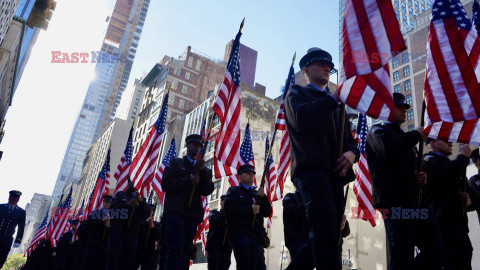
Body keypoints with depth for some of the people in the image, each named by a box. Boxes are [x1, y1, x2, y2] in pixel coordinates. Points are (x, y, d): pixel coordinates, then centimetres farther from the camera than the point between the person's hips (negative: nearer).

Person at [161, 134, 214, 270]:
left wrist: (203, 171, -5)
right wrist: (189, 181, -8)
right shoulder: (176, 163, 15)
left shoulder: (204, 170, 22)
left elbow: (207, 191, 7)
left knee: (186, 251, 2)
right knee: (176, 250, -16)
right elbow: (166, 184, 1)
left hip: (193, 213, 4)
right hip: (175, 211, -3)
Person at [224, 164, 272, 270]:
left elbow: (268, 213, 13)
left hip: (256, 236, 5)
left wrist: (263, 197, -4)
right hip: (240, 233, -4)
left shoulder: (257, 194, 25)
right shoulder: (234, 191, 12)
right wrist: (250, 209, -11)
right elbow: (229, 207, -8)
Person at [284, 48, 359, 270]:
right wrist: (333, 99, -1)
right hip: (311, 168, -6)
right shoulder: (297, 93, 15)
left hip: (335, 174, 7)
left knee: (325, 239, 2)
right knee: (325, 228, -24)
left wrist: (352, 153, 1)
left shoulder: (336, 104, 33)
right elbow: (301, 120, -9)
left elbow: (350, 140, 26)